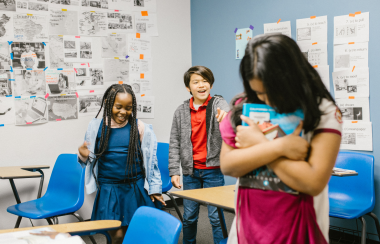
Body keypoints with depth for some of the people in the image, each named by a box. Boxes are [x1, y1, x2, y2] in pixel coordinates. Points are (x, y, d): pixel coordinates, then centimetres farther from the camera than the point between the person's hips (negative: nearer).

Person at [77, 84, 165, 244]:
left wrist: (154, 188, 6)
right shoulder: (96, 127, 0)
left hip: (136, 189, 0)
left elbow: (151, 159, 5)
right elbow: (90, 161, 11)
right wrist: (83, 155, -11)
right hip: (109, 190, 0)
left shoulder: (140, 127, -2)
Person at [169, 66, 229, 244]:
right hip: (190, 171, 3)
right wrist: (174, 172, -1)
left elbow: (225, 111, -28)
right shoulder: (181, 111, 3)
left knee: (216, 216, 0)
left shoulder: (218, 103, -3)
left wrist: (225, 115, -53)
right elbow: (174, 143, 5)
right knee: (189, 216, 11)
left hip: (213, 169, -2)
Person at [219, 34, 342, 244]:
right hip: (249, 223, 3)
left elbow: (314, 182, -19)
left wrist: (259, 144, -15)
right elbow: (227, 166, -9)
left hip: (296, 227, -2)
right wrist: (279, 146, -19)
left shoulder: (324, 113, -10)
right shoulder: (244, 107, -1)